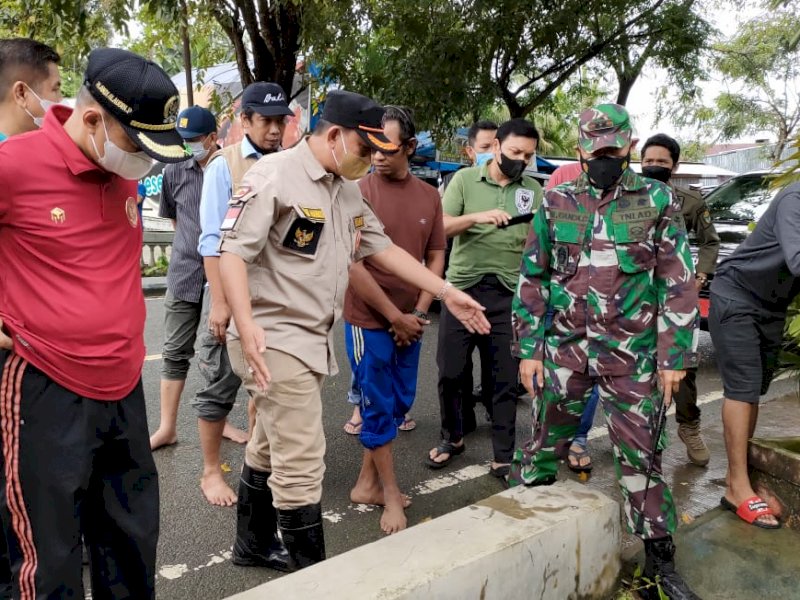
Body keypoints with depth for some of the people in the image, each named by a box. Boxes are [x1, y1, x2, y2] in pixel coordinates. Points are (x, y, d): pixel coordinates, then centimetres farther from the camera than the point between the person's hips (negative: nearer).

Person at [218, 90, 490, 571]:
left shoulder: (348, 190, 12)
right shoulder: (275, 176, -13)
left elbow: (382, 248, 16)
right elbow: (234, 253, -19)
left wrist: (446, 292, 13)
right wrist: (246, 325, -32)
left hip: (312, 339, 8)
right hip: (274, 341, -8)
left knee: (271, 451, 22)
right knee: (302, 464, -5)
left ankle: (255, 545, 40)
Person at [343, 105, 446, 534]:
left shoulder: (429, 196, 4)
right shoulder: (359, 191, -11)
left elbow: (435, 258, 8)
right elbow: (352, 265, -14)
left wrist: (418, 314, -4)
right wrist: (395, 316, -13)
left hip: (410, 322, 6)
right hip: (368, 321, -5)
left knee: (399, 403, 14)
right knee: (378, 407, 6)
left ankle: (367, 484, 32)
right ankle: (390, 494, 23)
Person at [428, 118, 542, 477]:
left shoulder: (533, 190, 9)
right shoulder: (465, 179, 3)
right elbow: (440, 227, -7)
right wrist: (477, 217, -23)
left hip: (508, 294, 1)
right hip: (462, 286, -1)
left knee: (504, 380, 6)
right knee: (450, 371, 6)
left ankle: (503, 456, 18)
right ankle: (452, 438, 29)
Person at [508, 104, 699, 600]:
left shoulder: (658, 201, 1)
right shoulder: (556, 202, 4)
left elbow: (679, 283, 1)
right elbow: (532, 279, 6)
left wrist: (674, 355, -5)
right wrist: (528, 349, 1)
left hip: (633, 354, -1)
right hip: (563, 349, 1)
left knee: (641, 454, 7)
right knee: (544, 443, 11)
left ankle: (660, 559, 23)